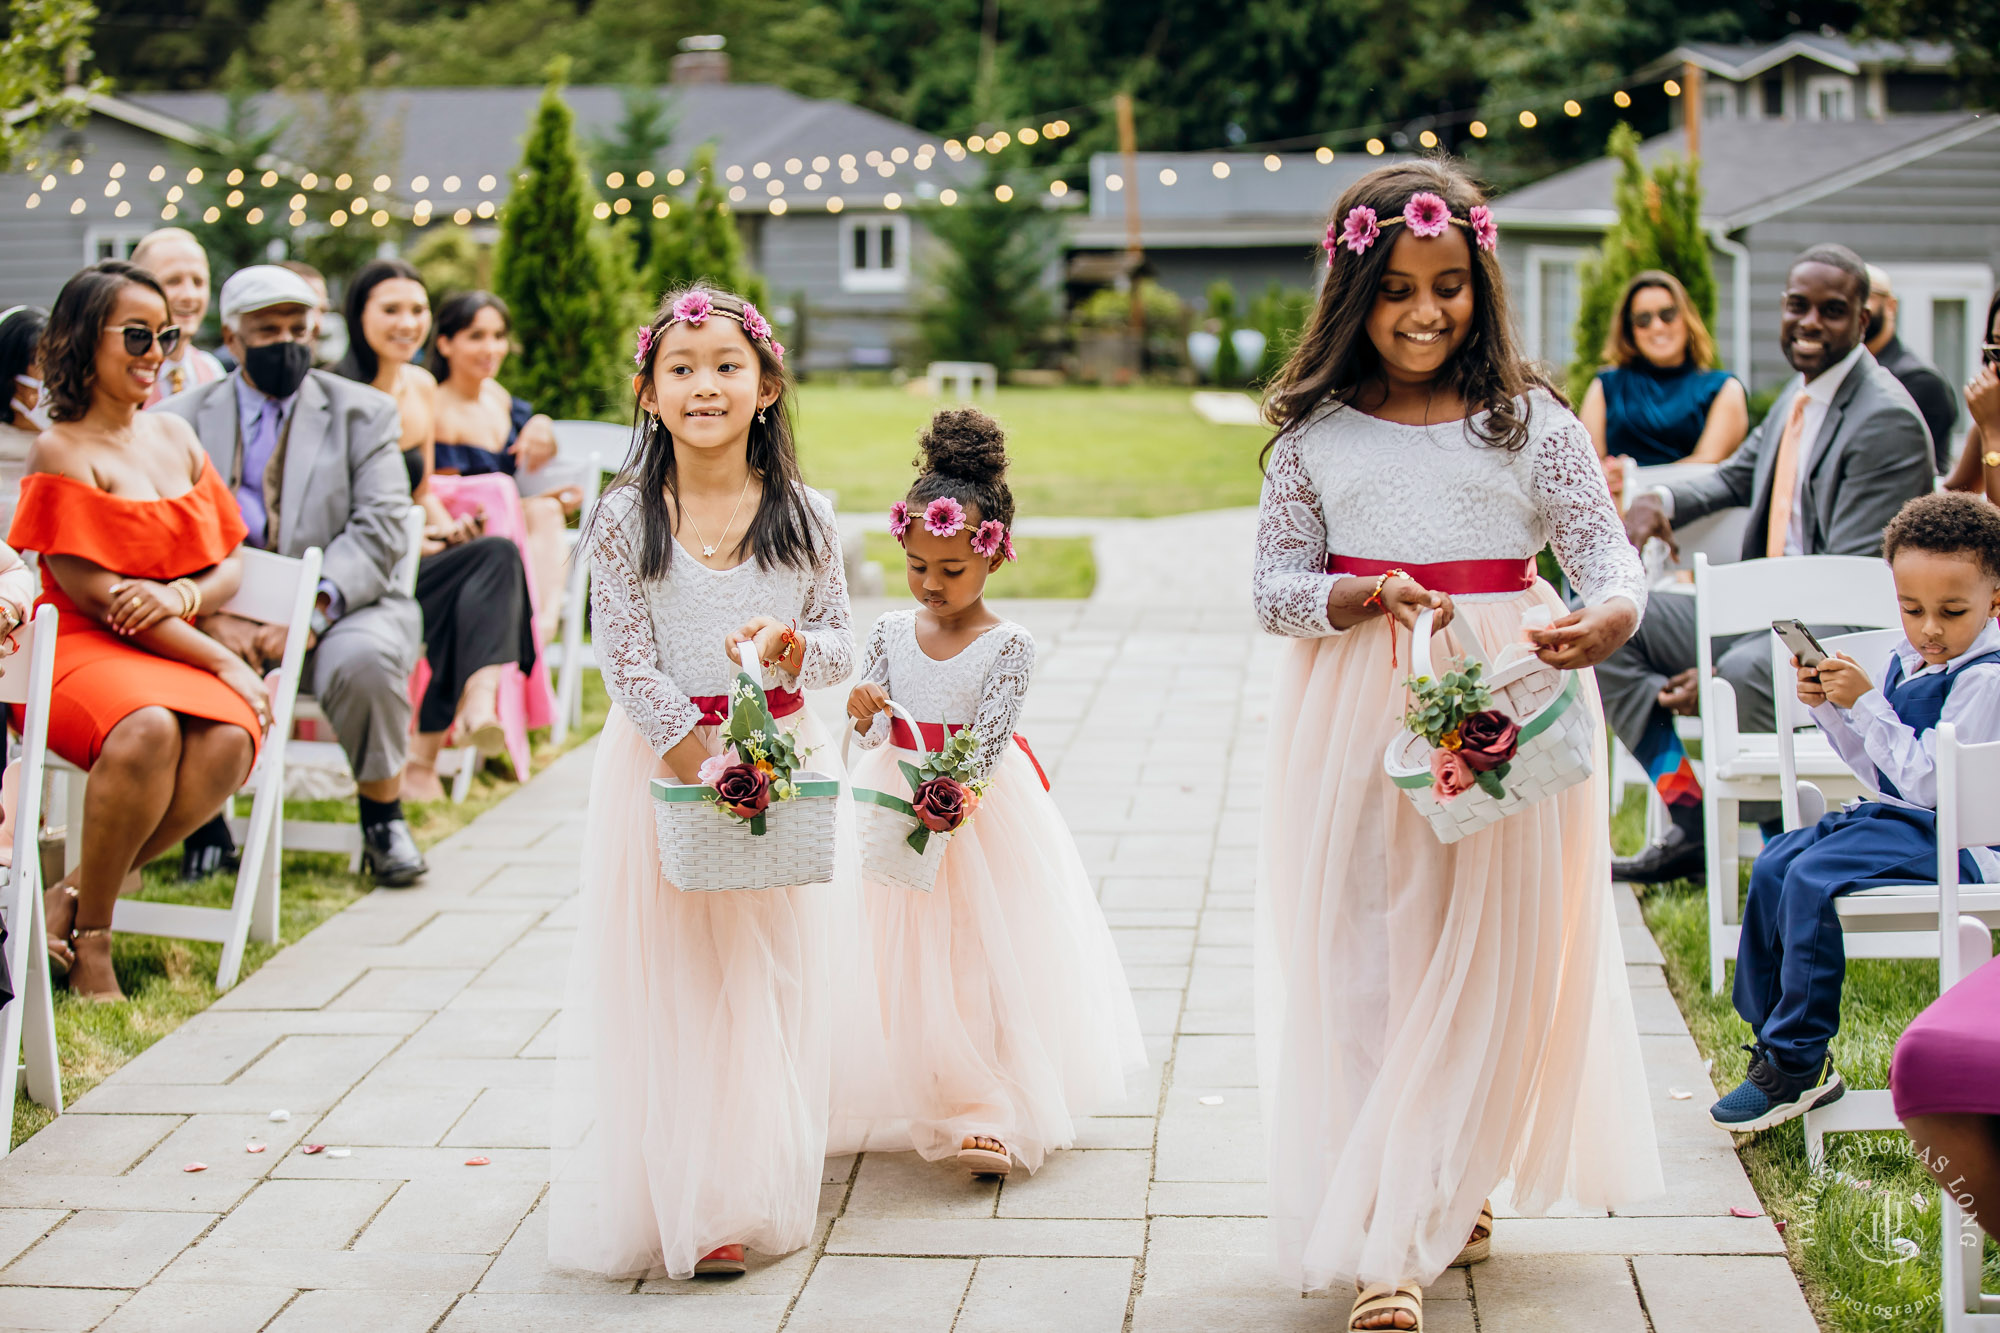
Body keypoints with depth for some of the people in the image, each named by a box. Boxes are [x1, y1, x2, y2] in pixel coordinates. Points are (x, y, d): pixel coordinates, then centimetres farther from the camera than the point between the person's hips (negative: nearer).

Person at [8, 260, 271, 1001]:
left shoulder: (176, 439, 16)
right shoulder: (61, 452, -4)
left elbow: (231, 567, 15)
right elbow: (95, 593, -10)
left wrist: (182, 596, -11)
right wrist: (226, 665, -13)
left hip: (176, 654, 5)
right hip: (80, 653, -5)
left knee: (228, 741, -29)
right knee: (149, 730, -39)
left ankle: (75, 895, -14)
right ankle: (90, 938, -20)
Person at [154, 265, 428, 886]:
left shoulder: (362, 414, 9)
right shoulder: (181, 420, 10)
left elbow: (379, 532, -5)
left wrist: (314, 608, -22)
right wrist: (213, 615, -21)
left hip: (340, 608, -1)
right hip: (224, 613, 1)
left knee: (366, 658, -34)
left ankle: (383, 819, -10)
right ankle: (204, 822, -6)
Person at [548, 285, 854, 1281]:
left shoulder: (805, 518, 1)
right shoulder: (625, 519, -5)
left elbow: (839, 648, 5)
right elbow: (628, 664, -9)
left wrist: (788, 646, -17)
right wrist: (700, 767, -16)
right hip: (662, 762, -2)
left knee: (770, 984, 6)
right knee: (663, 985, 1)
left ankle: (751, 1194, 18)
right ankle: (673, 1203, 11)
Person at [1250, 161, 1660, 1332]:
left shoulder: (1531, 423, -1)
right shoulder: (1319, 433, 3)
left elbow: (1613, 556, -5)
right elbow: (1275, 588, 3)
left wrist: (1607, 619, -29)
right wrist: (1365, 599, -17)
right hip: (1359, 720, 1)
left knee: (1484, 965, 0)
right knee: (1364, 965, 0)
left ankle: (1449, 1192, 14)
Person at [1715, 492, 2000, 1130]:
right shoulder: (1904, 662, 11)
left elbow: (1927, 781, -21)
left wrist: (1866, 704, -21)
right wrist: (1829, 709, 4)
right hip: (1893, 816, 10)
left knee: (1811, 879, -25)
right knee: (1773, 865, 0)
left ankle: (1799, 1064, -15)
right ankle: (1773, 1042, 6)